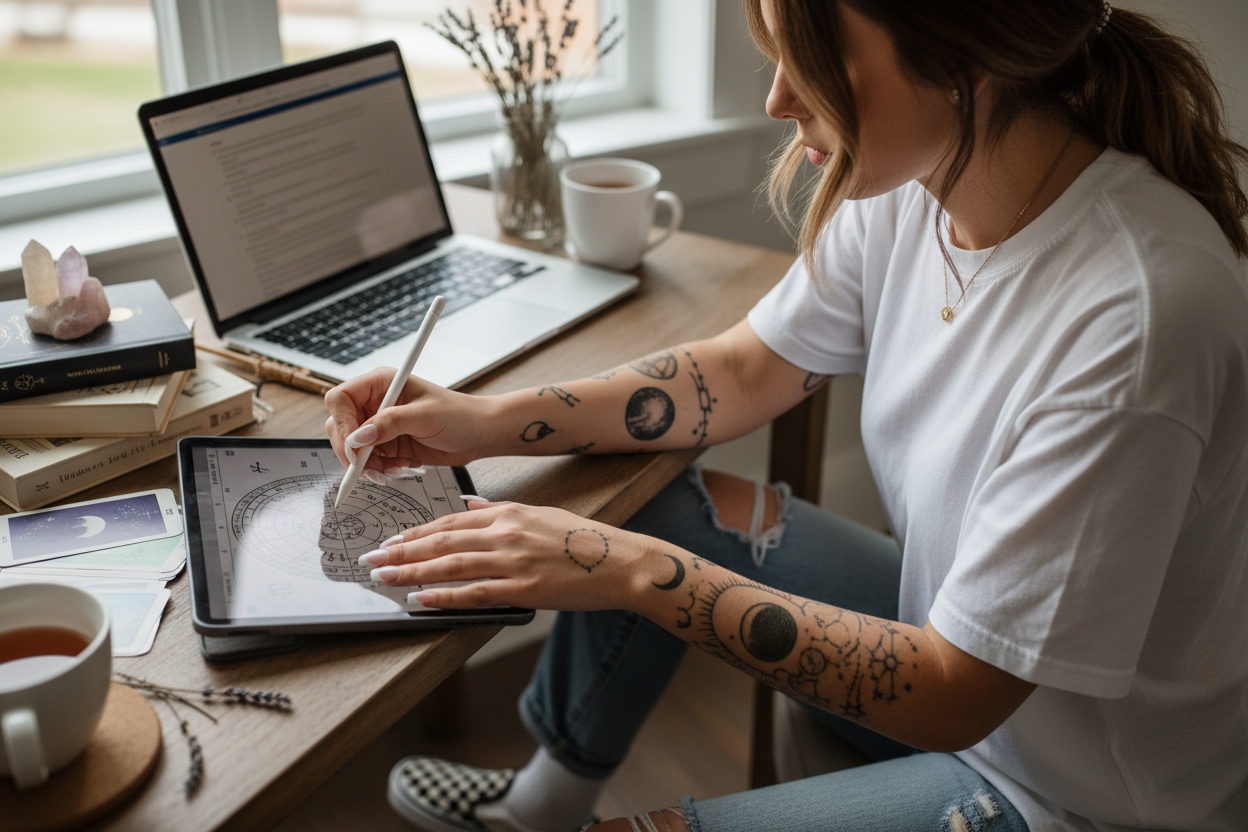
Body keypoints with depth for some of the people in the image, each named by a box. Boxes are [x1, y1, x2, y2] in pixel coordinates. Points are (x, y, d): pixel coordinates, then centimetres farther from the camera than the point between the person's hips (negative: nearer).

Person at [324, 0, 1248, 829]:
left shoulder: (1136, 314, -35)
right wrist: (489, 423, -9)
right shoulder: (915, 183, -13)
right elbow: (742, 370, 0)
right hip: (948, 646, 7)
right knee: (661, 500, 1)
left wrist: (640, 572, -31)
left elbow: (953, 693, -29)